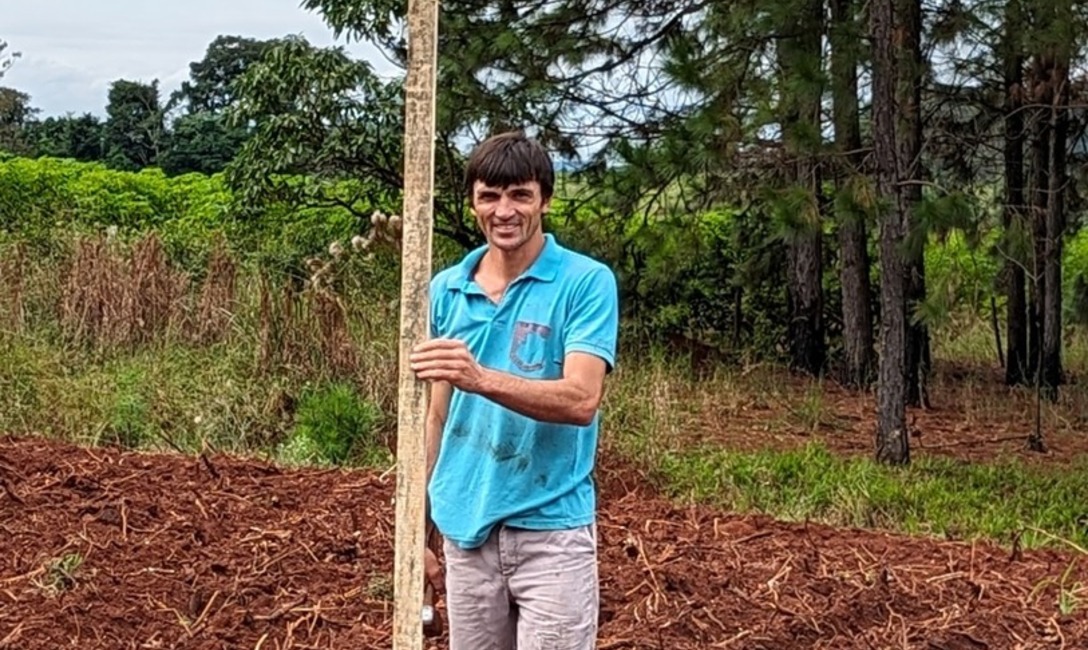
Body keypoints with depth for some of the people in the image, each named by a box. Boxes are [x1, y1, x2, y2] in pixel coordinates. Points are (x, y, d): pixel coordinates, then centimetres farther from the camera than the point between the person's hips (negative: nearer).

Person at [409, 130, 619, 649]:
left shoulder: (587, 282, -8)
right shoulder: (445, 289, 5)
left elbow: (581, 400, -20)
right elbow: (438, 415, 10)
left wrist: (481, 379, -34)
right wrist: (417, 521, 10)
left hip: (551, 530, -4)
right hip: (465, 527, 4)